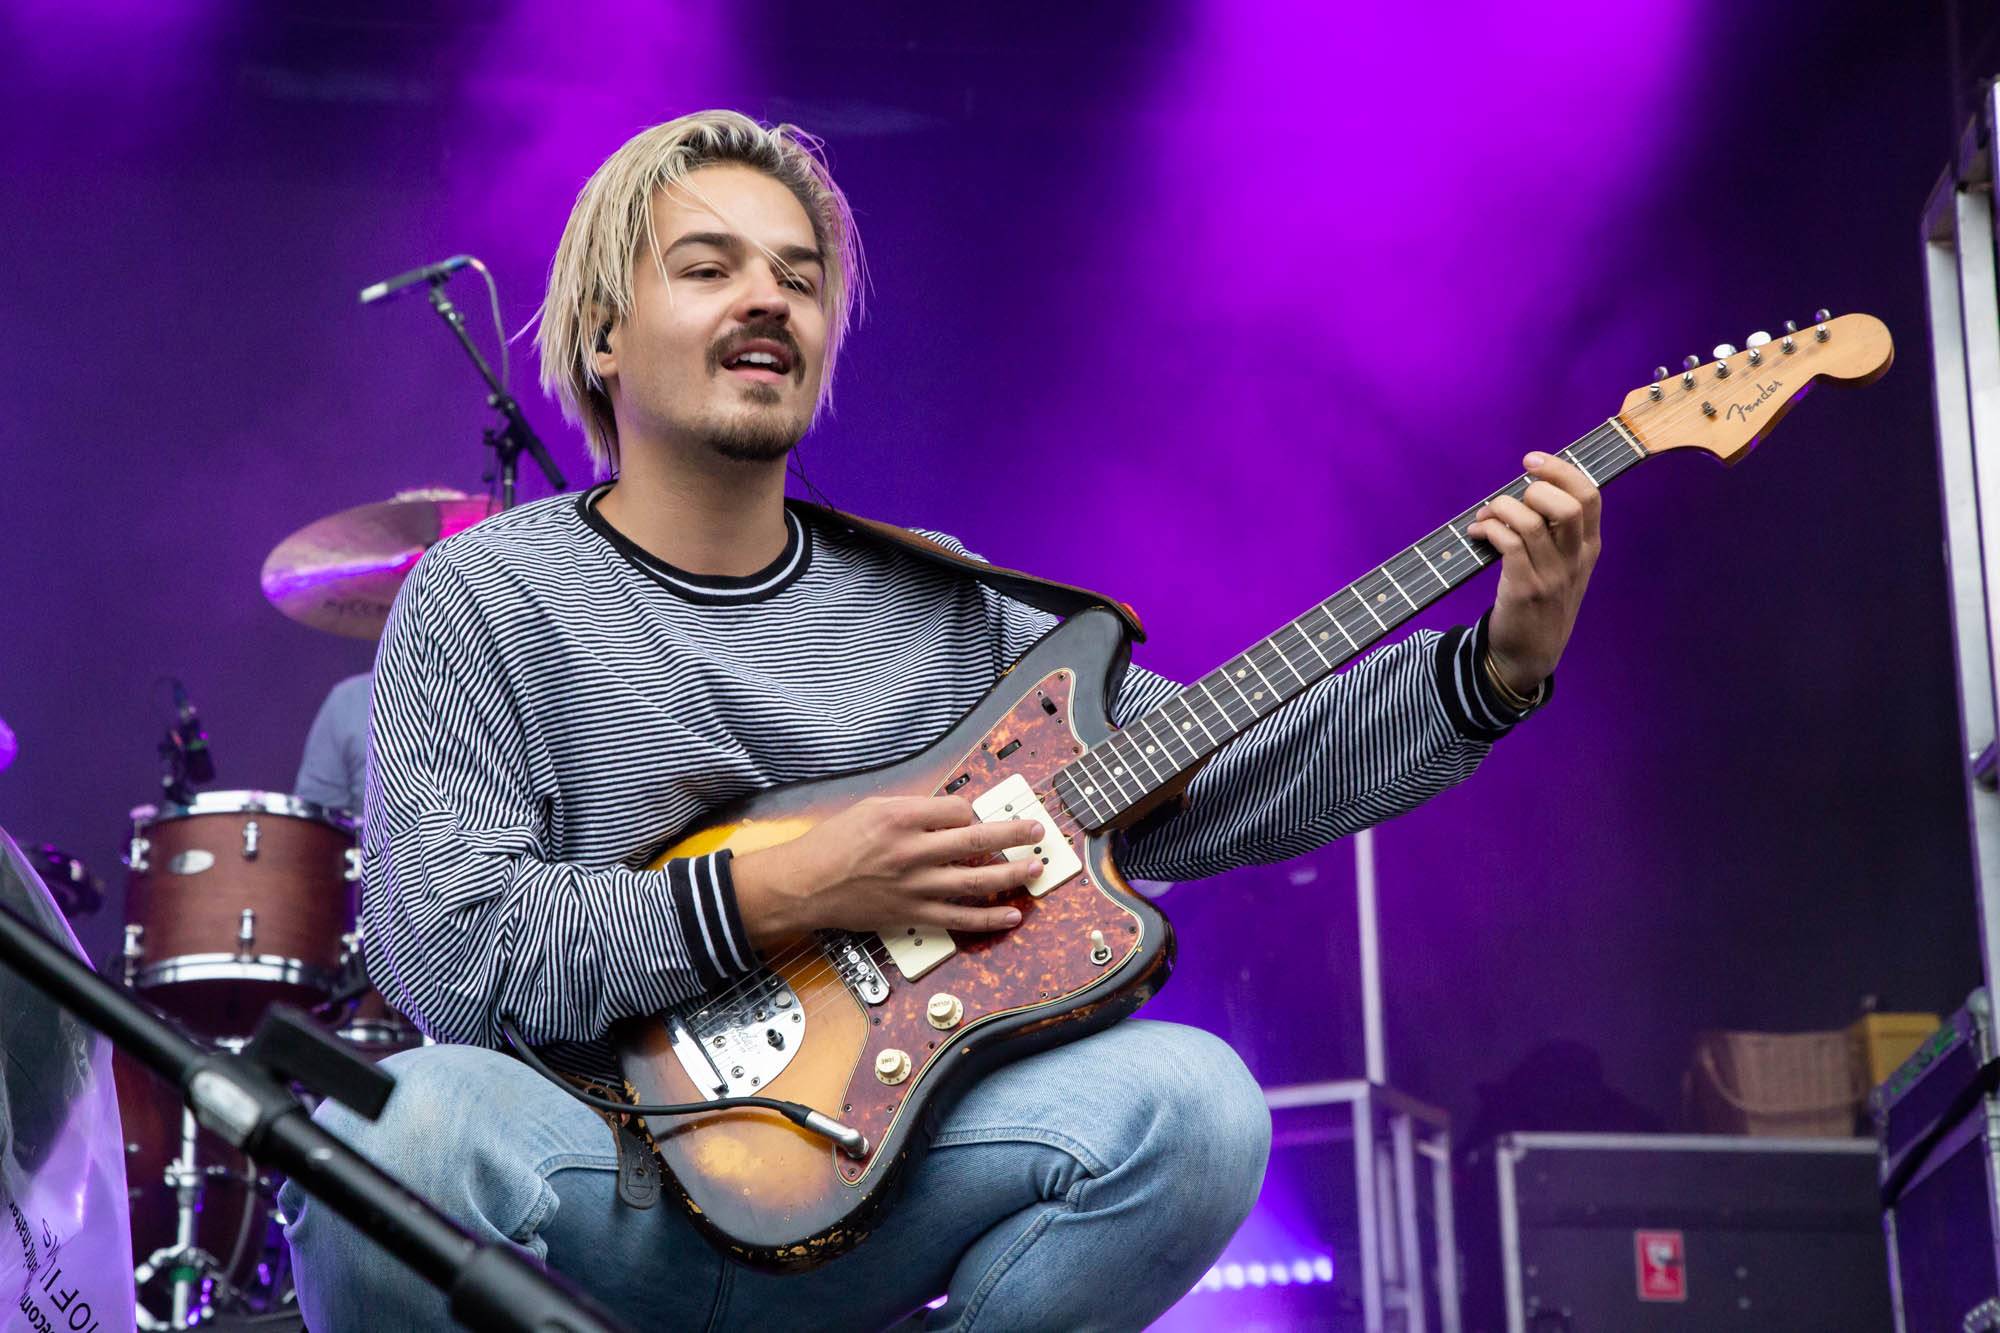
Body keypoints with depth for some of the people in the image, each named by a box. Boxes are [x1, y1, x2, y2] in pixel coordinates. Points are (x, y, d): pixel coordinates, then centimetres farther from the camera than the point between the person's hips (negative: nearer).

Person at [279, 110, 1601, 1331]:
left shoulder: (935, 611, 11)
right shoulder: (490, 598, -2)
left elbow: (1216, 777, 8)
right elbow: (446, 947, -14)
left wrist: (1498, 666, -4)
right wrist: (787, 892, -19)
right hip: (599, 1200, -4)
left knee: (1193, 1102, -21)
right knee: (401, 1127, -38)